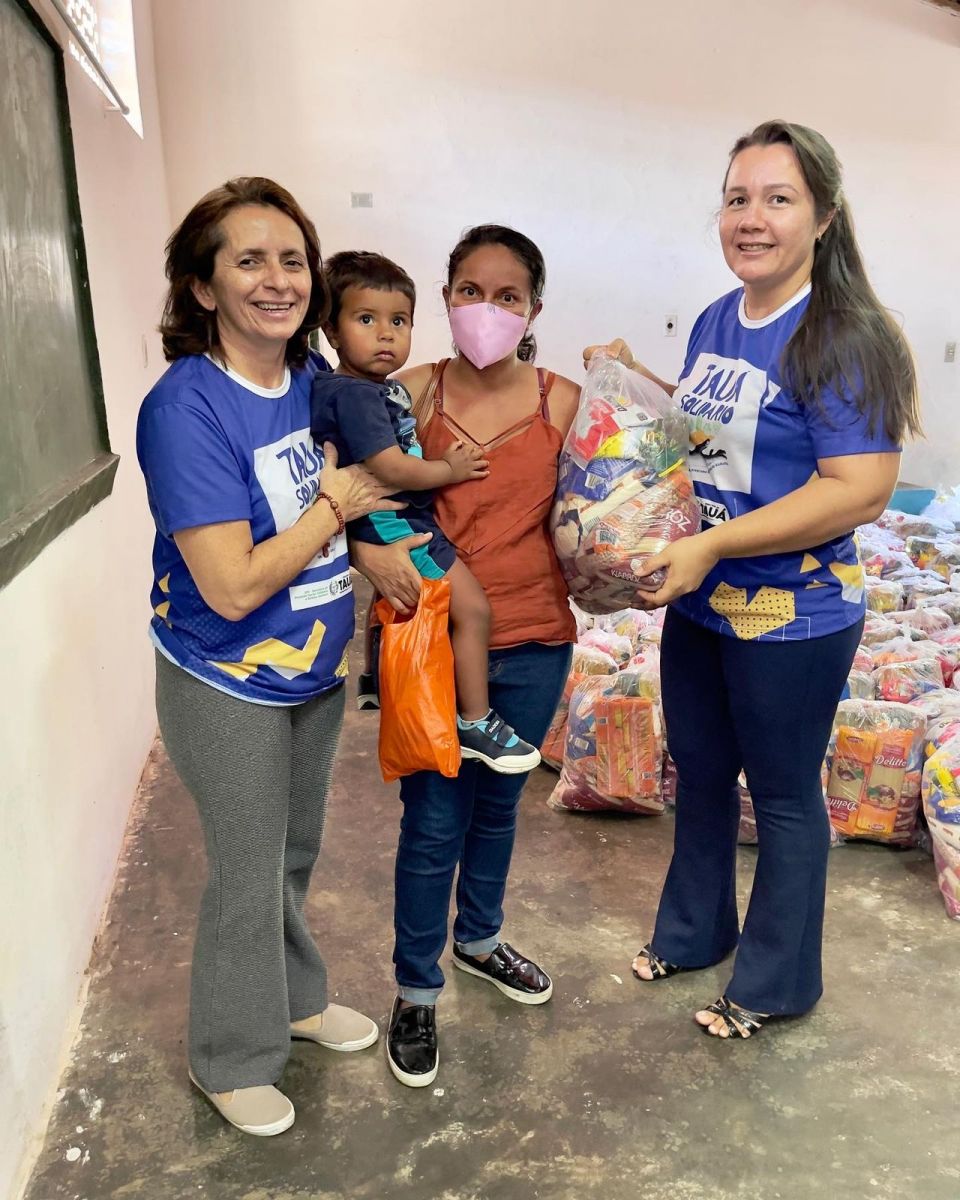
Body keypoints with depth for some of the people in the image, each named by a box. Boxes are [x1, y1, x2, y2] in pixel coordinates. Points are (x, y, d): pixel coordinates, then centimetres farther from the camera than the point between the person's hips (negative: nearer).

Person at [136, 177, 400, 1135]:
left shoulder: (316, 378, -4)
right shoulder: (186, 408, -25)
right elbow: (233, 588, -28)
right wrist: (336, 505, -20)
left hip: (314, 667, 6)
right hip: (228, 687, -6)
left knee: (296, 853, 24)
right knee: (249, 876, 10)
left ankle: (296, 997, 48)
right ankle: (232, 1059, 35)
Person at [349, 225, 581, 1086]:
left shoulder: (564, 402, -2)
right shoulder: (411, 392, -6)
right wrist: (369, 550, -22)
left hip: (532, 642, 3)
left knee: (498, 804, 20)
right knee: (434, 822, 5)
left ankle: (479, 937, 47)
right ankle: (416, 992, 27)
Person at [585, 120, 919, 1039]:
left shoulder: (843, 339, -19)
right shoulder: (714, 323, 4)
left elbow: (860, 490, -25)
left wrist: (711, 545, -27)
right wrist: (637, 382, 3)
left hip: (792, 617, -7)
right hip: (700, 603, 7)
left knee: (782, 794, 11)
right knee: (699, 772, 21)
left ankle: (778, 981, 34)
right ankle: (693, 930, 44)